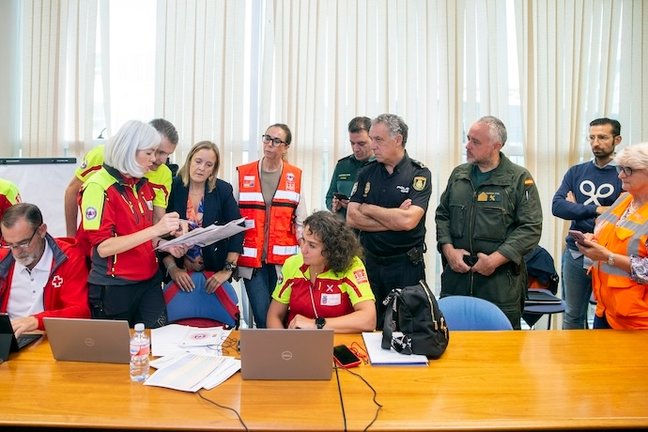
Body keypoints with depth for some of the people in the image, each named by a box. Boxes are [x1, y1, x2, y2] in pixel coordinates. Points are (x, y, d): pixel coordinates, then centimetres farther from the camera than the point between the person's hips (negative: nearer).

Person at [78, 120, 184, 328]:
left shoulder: (143, 185, 8)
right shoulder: (98, 187, -14)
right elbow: (103, 247, -20)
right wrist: (155, 229, -27)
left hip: (150, 282, 6)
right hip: (113, 289, -6)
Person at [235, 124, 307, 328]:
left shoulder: (295, 177, 4)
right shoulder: (243, 174, 3)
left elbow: (300, 222, 5)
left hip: (283, 259, 1)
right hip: (251, 259, 0)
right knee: (262, 317, -2)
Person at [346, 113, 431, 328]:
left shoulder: (419, 175, -6)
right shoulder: (367, 172, 5)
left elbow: (408, 220, -20)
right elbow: (351, 218, -4)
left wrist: (367, 208, -9)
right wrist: (393, 220, -13)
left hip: (406, 265, -3)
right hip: (370, 261, 3)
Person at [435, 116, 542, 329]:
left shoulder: (520, 179, -3)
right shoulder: (458, 175, 11)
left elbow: (531, 228, -7)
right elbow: (442, 215, 14)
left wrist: (496, 259, -14)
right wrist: (448, 249, -1)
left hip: (500, 282, -3)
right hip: (456, 276, 4)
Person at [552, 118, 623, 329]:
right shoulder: (576, 172, 6)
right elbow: (557, 206, -8)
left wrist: (576, 209, -12)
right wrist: (596, 210, -20)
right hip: (575, 253, 3)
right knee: (573, 315, 15)